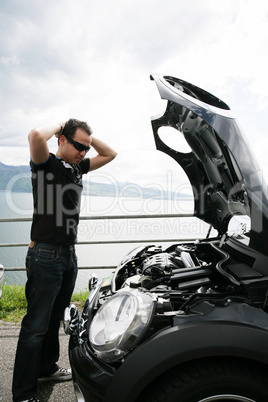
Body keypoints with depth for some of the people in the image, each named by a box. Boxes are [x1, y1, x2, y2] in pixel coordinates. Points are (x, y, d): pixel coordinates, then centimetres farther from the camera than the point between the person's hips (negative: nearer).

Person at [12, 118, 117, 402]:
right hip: (45, 255, -8)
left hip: (69, 254, 8)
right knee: (36, 325, 1)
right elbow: (36, 136, -31)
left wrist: (87, 136, 8)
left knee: (54, 319, 21)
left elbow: (110, 154, 21)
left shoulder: (78, 167, 12)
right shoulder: (46, 164, -9)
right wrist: (58, 126, -10)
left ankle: (47, 369, 40)